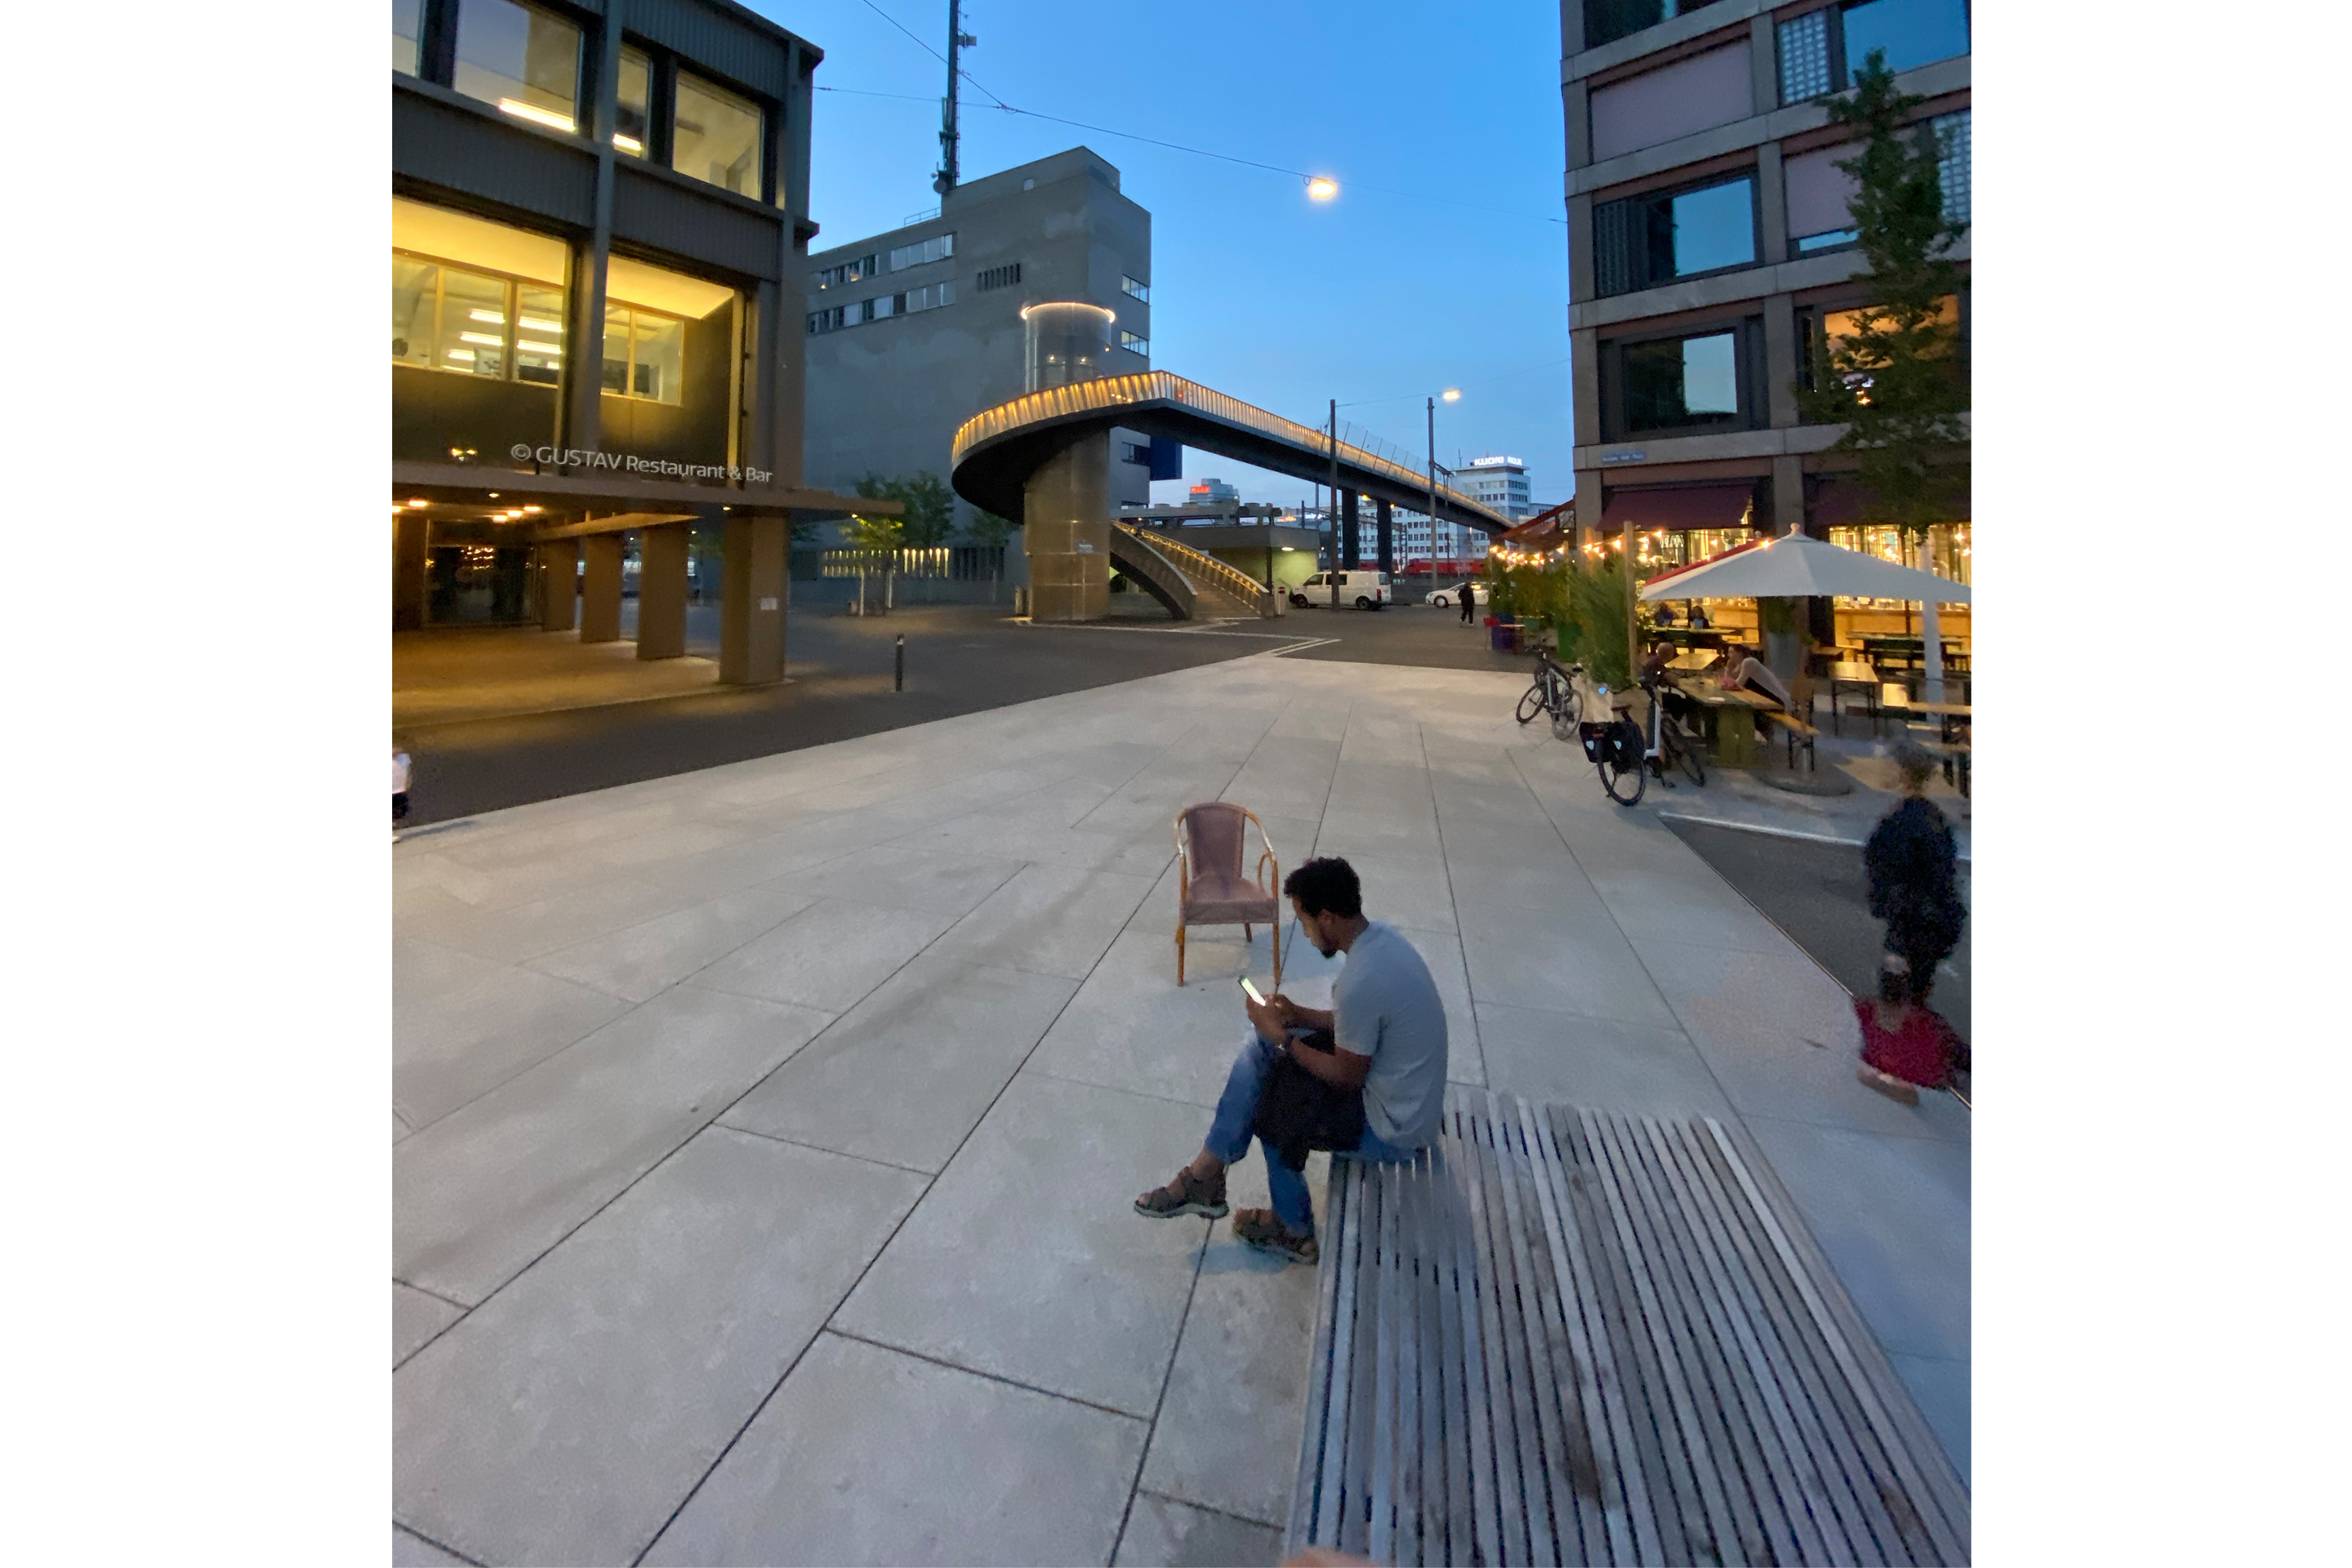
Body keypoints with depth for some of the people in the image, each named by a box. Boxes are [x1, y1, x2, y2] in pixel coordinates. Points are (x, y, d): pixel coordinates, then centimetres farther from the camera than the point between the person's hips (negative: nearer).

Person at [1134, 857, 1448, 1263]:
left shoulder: (1359, 981, -32)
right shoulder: (1381, 934, -4)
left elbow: (1346, 1080, -21)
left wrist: (1281, 1036, -11)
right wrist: (1300, 1016, 2)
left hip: (1390, 1128, -9)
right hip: (1399, 1088, 9)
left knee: (1265, 1109, 8)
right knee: (1260, 1046, 3)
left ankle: (1294, 1230, 29)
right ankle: (1205, 1175, 9)